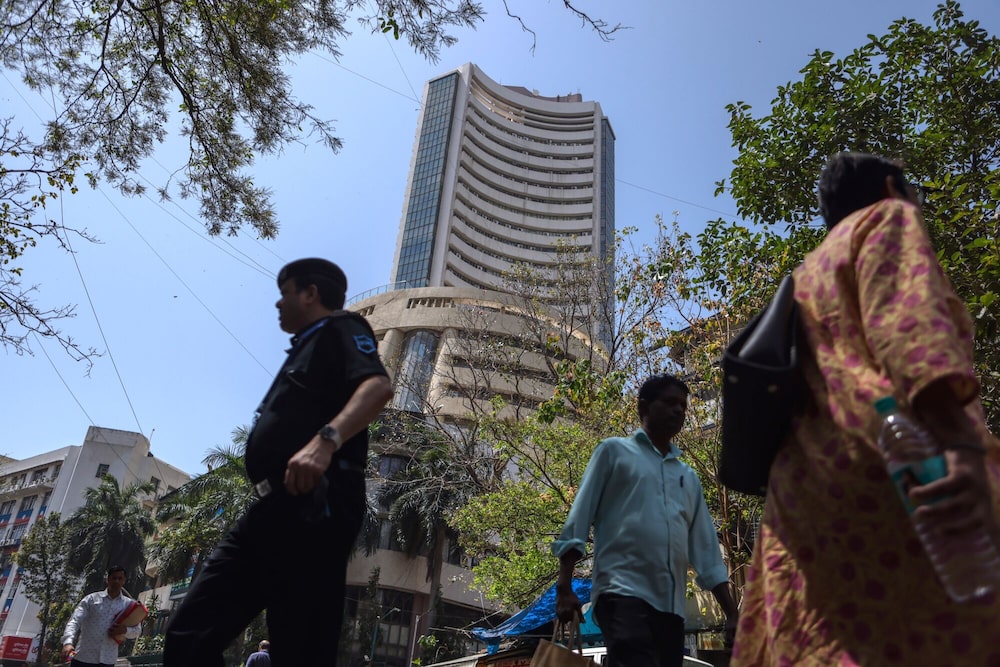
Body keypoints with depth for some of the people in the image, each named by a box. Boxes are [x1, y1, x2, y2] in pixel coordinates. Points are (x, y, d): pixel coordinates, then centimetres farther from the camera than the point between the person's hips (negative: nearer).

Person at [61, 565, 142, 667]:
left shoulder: (129, 604, 7)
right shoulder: (92, 599, 2)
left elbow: (137, 630, 11)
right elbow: (74, 621, -6)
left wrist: (124, 630, -12)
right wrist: (68, 642, -25)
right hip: (83, 658, -2)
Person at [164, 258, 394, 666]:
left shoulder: (340, 329, 5)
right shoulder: (306, 347, 33)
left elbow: (377, 387, -17)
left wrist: (325, 441, -33)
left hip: (311, 508, -10)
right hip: (275, 510, 10)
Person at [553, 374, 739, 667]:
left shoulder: (688, 477, 25)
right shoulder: (614, 451, 10)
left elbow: (706, 548, 23)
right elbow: (578, 519, 4)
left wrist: (731, 613, 15)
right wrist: (564, 587, -6)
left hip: (672, 604, 6)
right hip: (623, 591, -6)